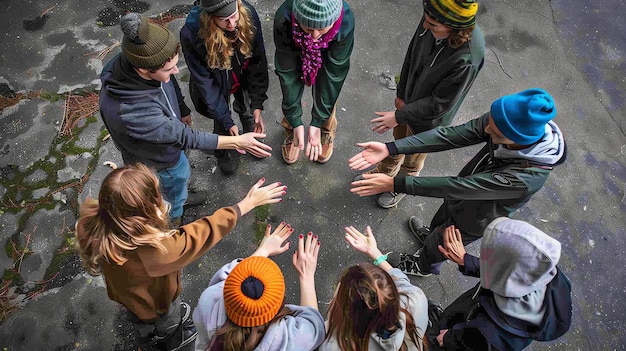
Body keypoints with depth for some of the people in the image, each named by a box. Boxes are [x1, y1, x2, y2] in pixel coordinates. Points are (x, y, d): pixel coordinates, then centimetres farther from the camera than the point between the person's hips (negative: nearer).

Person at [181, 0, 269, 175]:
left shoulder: (249, 14, -30)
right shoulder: (192, 34, -36)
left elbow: (258, 62, -20)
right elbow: (204, 81, -25)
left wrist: (257, 104, -21)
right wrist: (226, 120, -25)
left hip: (245, 78, 2)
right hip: (217, 84, -2)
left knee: (249, 112, 20)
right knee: (222, 123, 13)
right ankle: (225, 151, 46)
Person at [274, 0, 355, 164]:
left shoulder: (345, 22, -42)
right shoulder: (284, 18, -42)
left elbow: (334, 74, -33)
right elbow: (287, 71, -33)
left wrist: (317, 123, -32)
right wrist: (296, 121, -32)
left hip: (327, 55, 0)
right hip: (295, 52, 0)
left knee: (325, 95, 9)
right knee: (292, 92, 9)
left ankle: (327, 131, 41)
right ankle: (290, 129, 41)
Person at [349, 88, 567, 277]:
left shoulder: (526, 178, -43)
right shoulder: (507, 121, -28)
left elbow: (457, 187, -40)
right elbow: (450, 135, -29)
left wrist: (394, 184, -40)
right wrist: (390, 149, -37)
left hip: (473, 220, -4)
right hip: (465, 191, 5)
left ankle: (422, 265, 58)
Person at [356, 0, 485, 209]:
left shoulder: (467, 59, -39)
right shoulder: (434, 20, -24)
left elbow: (439, 104, -27)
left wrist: (399, 116, -21)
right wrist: (401, 93, -1)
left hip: (428, 117, -5)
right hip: (409, 98, 5)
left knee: (413, 158, 21)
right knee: (398, 139, 30)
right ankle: (384, 172, 58)